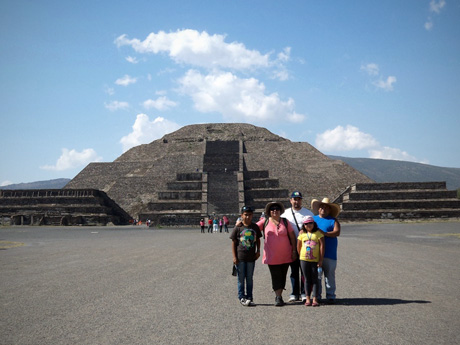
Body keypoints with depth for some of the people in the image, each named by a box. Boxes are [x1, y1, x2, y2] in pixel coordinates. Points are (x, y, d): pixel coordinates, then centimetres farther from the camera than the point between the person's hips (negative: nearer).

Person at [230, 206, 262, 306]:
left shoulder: (255, 227, 3)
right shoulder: (238, 228, -6)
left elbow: (258, 240, 15)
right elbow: (233, 242, -3)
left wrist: (258, 251, 3)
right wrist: (234, 257, -7)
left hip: (251, 257, 3)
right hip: (240, 257, -2)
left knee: (249, 278, 11)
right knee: (241, 278, 5)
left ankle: (249, 297, 18)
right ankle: (242, 297, 13)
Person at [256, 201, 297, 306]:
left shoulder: (285, 222, 4)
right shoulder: (265, 221, 3)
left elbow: (292, 236, 6)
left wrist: (294, 250, 2)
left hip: (285, 255, 1)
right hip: (271, 256, -1)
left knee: (282, 276, 7)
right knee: (275, 276, -2)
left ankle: (279, 296, 19)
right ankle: (278, 297, 2)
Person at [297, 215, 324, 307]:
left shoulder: (318, 233, -2)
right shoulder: (302, 234, 6)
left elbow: (322, 246, -6)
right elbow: (298, 246, 12)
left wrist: (321, 260, -10)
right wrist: (301, 256, 8)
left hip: (315, 260, -2)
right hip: (304, 260, 2)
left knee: (315, 279, 2)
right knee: (307, 279, 8)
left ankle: (315, 299, 4)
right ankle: (307, 298, 13)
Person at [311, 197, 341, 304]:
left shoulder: (333, 220, 9)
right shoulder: (313, 219, 18)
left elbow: (337, 232, -6)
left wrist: (324, 233, -17)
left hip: (329, 254, -2)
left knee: (329, 275, 0)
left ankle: (330, 296, 9)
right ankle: (316, 296, 13)